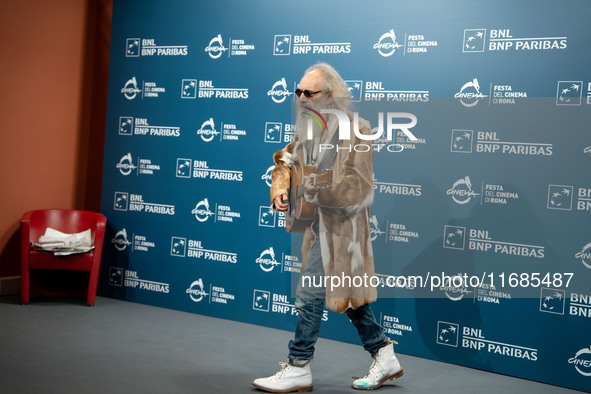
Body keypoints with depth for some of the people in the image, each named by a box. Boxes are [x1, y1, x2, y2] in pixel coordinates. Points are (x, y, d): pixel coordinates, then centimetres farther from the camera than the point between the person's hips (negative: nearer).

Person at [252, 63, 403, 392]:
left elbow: (358, 187, -20)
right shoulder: (310, 126, 8)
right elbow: (287, 158, 17)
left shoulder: (355, 130, -16)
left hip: (340, 226, -9)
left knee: (310, 294, -7)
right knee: (347, 293, 14)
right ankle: (385, 358, 26)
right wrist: (280, 189, -3)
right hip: (320, 222, 9)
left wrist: (315, 188, -31)